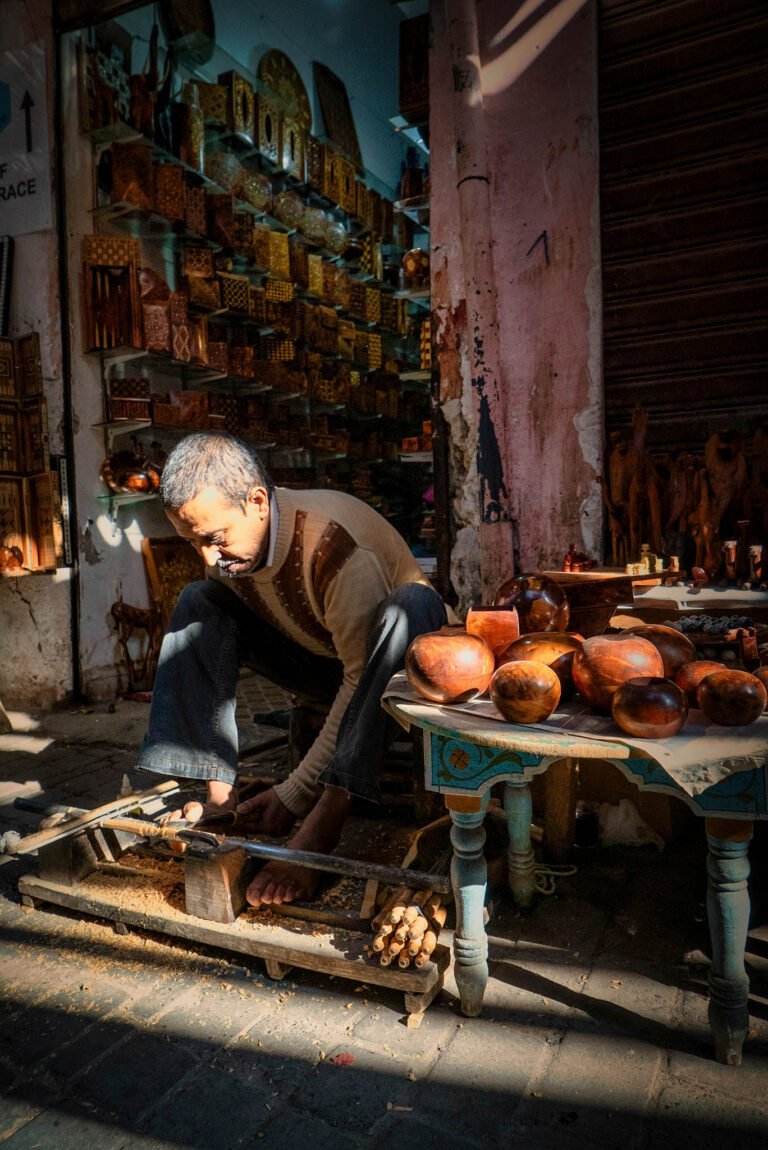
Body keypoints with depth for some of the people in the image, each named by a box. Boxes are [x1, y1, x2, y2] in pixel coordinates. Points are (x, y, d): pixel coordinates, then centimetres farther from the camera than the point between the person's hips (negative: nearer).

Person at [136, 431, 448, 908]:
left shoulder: (336, 545, -33)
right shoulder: (229, 535, -11)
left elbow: (363, 677, -32)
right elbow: (205, 641, -5)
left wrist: (295, 795, -30)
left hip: (396, 668, -5)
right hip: (322, 665, 6)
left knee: (413, 602, -39)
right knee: (198, 602, -9)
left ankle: (323, 822, -41)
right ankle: (221, 796, -15)